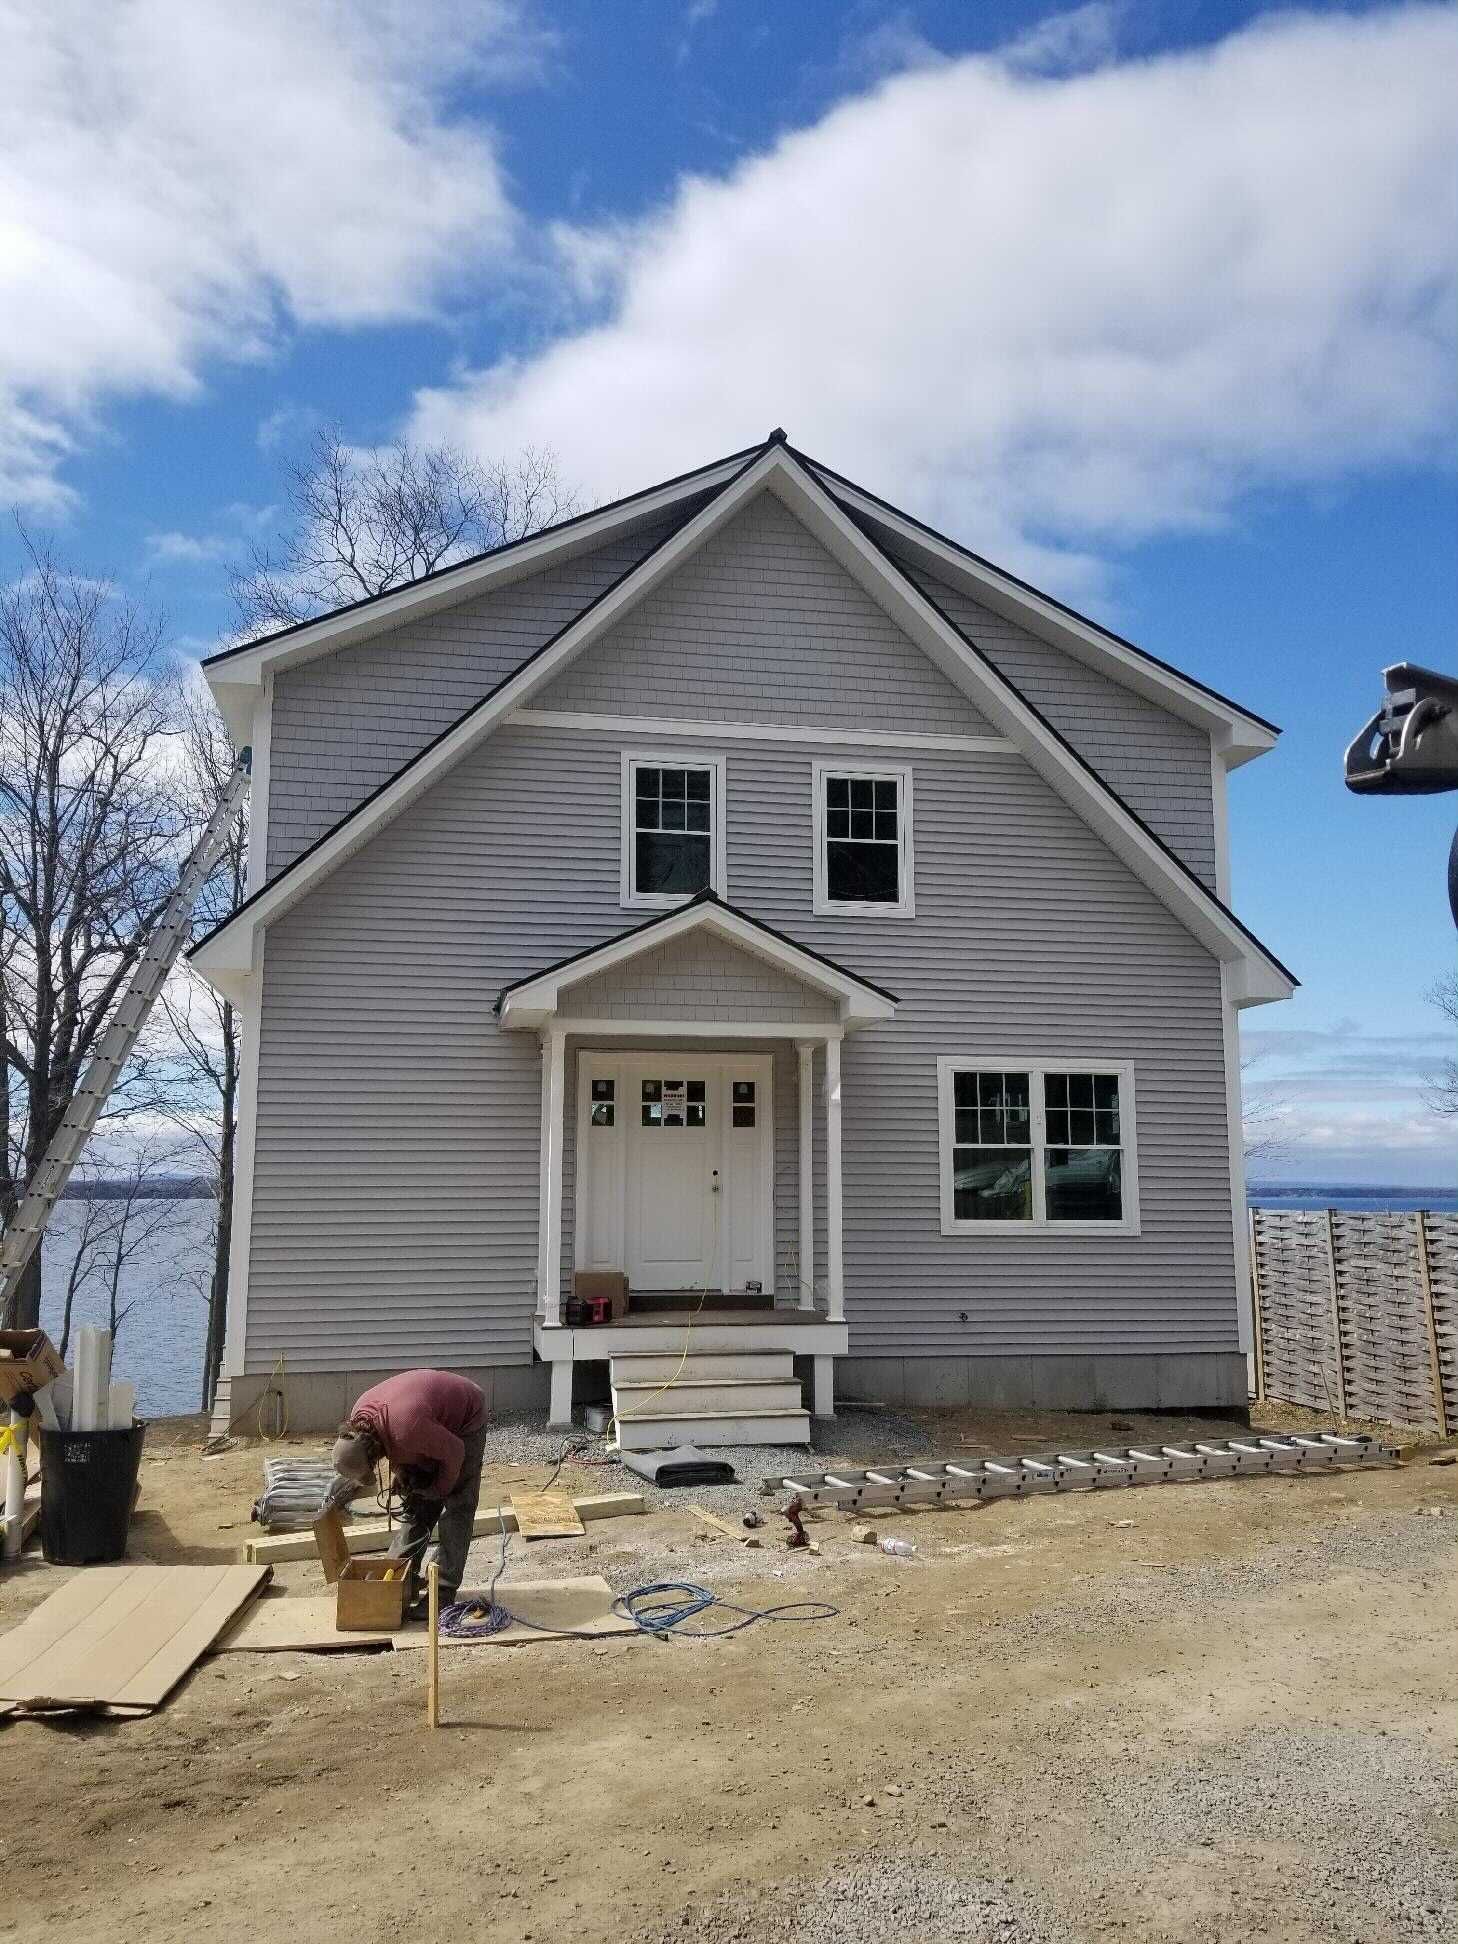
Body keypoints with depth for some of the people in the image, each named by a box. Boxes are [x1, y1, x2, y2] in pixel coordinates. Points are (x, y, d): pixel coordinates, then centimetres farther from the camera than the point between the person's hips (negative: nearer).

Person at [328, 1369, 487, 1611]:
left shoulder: (406, 1429, -43)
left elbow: (453, 1453, -27)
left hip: (465, 1419, -7)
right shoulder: (358, 1416, -18)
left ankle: (444, 1590, -5)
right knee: (416, 1503, 8)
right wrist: (401, 1473, -10)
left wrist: (440, 1490, -12)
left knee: (457, 1507, -9)